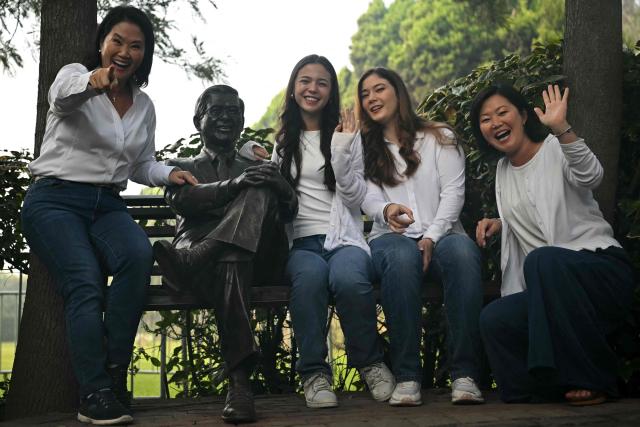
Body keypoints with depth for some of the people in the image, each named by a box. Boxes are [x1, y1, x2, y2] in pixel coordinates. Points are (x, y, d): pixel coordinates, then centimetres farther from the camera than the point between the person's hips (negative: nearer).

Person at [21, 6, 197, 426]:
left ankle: (114, 370, -21)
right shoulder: (75, 75, -2)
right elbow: (63, 92, -30)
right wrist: (91, 82, -53)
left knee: (139, 254, -29)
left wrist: (170, 174, 4)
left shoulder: (144, 106, 14)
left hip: (107, 205, 4)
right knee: (86, 282, -28)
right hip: (55, 199, -4)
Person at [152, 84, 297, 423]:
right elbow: (182, 201, 2)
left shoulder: (257, 168, 34)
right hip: (201, 249, -2)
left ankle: (188, 261, -47)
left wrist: (279, 185, -12)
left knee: (260, 191, -28)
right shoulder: (181, 167, 29)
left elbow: (289, 213, 14)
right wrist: (234, 185, -18)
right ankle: (239, 378, -54)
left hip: (259, 258, 2)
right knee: (229, 265, -41)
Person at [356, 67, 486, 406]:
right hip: (391, 237, 0)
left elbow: (453, 192, 4)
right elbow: (367, 197, 4)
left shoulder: (439, 137, 16)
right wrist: (385, 210, -22)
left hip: (440, 234, 0)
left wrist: (432, 236, -13)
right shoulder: (364, 149, 20)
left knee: (462, 252, -38)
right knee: (401, 258, -39)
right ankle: (406, 376, -36)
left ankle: (464, 373, -37)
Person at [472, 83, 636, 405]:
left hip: (601, 267, -6)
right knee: (493, 319, -23)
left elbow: (591, 176, -27)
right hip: (549, 288, 6)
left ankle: (593, 380, -27)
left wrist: (561, 128, -41)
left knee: (542, 258, -39)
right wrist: (499, 223, 12)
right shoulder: (504, 170, 17)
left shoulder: (556, 149, -3)